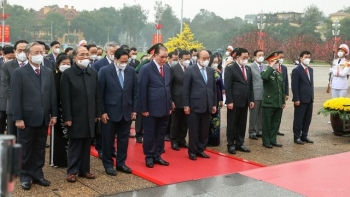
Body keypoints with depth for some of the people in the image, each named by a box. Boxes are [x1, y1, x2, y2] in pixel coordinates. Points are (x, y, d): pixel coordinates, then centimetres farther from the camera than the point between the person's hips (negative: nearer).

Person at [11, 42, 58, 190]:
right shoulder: (19, 72, -5)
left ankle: (37, 174, 23)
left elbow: (52, 95, 9)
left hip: (43, 118, 4)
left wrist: (54, 114, 4)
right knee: (25, 149, 8)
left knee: (40, 149, 12)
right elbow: (15, 97, -9)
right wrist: (18, 118, -14)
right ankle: (25, 176, 20)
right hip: (27, 118, -4)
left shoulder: (48, 72, 9)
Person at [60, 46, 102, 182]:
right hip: (75, 116, -4)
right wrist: (67, 117, -13)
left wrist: (97, 113, 7)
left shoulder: (93, 73, 8)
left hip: (89, 116, 5)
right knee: (74, 145, 5)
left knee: (86, 145, 11)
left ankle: (84, 169, 21)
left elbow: (96, 95, 10)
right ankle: (72, 171, 15)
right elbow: (65, 98, -10)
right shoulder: (67, 74, -7)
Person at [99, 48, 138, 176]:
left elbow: (135, 92, 7)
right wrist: (102, 111, -10)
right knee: (108, 140, 7)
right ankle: (108, 165, 21)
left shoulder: (131, 71, 2)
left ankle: (121, 163, 25)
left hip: (127, 111, 3)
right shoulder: (104, 71, -8)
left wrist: (134, 109, 4)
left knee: (124, 139, 11)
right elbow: (100, 93, -7)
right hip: (110, 111, -3)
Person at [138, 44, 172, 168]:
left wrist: (170, 106, 10)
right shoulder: (146, 69, -8)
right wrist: (144, 109, -12)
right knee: (150, 134, 6)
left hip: (164, 108, 6)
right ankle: (149, 157, 18)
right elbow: (142, 90, -10)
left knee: (161, 134, 12)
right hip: (151, 108, -6)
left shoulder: (167, 69, 11)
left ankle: (157, 156, 23)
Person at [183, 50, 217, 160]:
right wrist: (186, 105, -10)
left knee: (205, 130, 10)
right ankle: (192, 151, 15)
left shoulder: (211, 71, 12)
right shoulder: (190, 70, -4)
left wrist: (214, 104, 10)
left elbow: (214, 88, 14)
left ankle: (201, 150, 23)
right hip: (194, 105, -5)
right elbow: (186, 89, -6)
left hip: (207, 106, 5)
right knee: (193, 130, 3)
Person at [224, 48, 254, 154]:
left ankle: (239, 143, 20)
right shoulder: (230, 68, -7)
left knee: (242, 124, 11)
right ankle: (231, 145, 11)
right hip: (234, 101, -6)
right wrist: (229, 101, -17)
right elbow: (227, 86, -12)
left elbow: (250, 85, 16)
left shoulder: (248, 69, 14)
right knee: (232, 124, 3)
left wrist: (251, 100, 10)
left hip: (245, 101, 7)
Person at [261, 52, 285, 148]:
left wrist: (283, 101, 16)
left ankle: (273, 140, 22)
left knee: (276, 123, 12)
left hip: (278, 103, 7)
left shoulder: (280, 73, 14)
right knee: (267, 123, 2)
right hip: (268, 103, -7)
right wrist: (271, 67, -24)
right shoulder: (266, 72, -7)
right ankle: (266, 141, 11)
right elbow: (264, 77, -34)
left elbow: (282, 88, 18)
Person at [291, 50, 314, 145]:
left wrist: (312, 96, 11)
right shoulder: (296, 70, -10)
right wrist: (296, 99, -17)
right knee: (298, 119, 2)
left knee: (307, 119, 12)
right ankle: (297, 137, 11)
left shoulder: (310, 69, 13)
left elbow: (311, 84, 17)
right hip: (301, 100, -7)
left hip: (309, 99, 7)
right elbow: (294, 86, -13)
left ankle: (304, 136, 23)